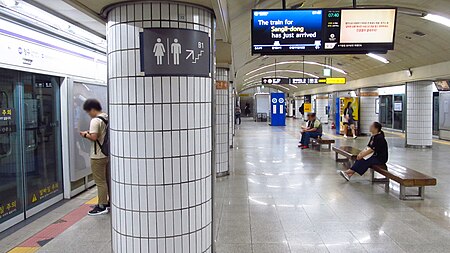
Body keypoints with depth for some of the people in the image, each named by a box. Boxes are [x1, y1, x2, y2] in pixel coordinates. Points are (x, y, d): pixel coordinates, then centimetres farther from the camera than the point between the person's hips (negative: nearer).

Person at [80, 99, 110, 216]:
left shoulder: (95, 120, -17)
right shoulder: (107, 118, 9)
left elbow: (94, 137, -26)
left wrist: (85, 135, -7)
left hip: (98, 156, -9)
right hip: (108, 153, 9)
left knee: (100, 182, 0)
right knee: (108, 179, 17)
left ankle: (102, 206, 8)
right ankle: (111, 202, 27)